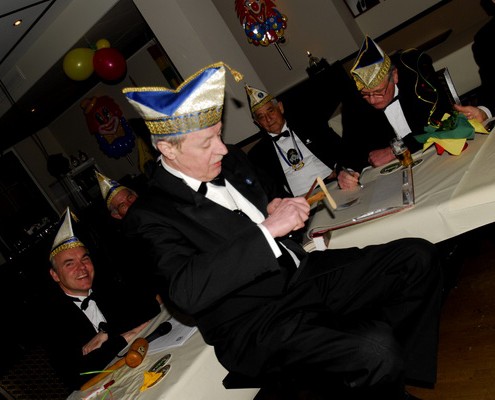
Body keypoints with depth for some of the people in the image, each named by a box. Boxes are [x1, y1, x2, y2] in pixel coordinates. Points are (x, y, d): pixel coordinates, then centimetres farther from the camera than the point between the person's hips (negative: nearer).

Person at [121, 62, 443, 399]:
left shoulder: (231, 161, 8)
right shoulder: (151, 216, -14)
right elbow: (187, 292, -28)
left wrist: (277, 207, 1)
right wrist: (268, 229, -28)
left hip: (305, 275, 8)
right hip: (254, 323, -7)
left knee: (418, 256, -1)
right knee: (374, 350, -29)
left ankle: (400, 369, 10)